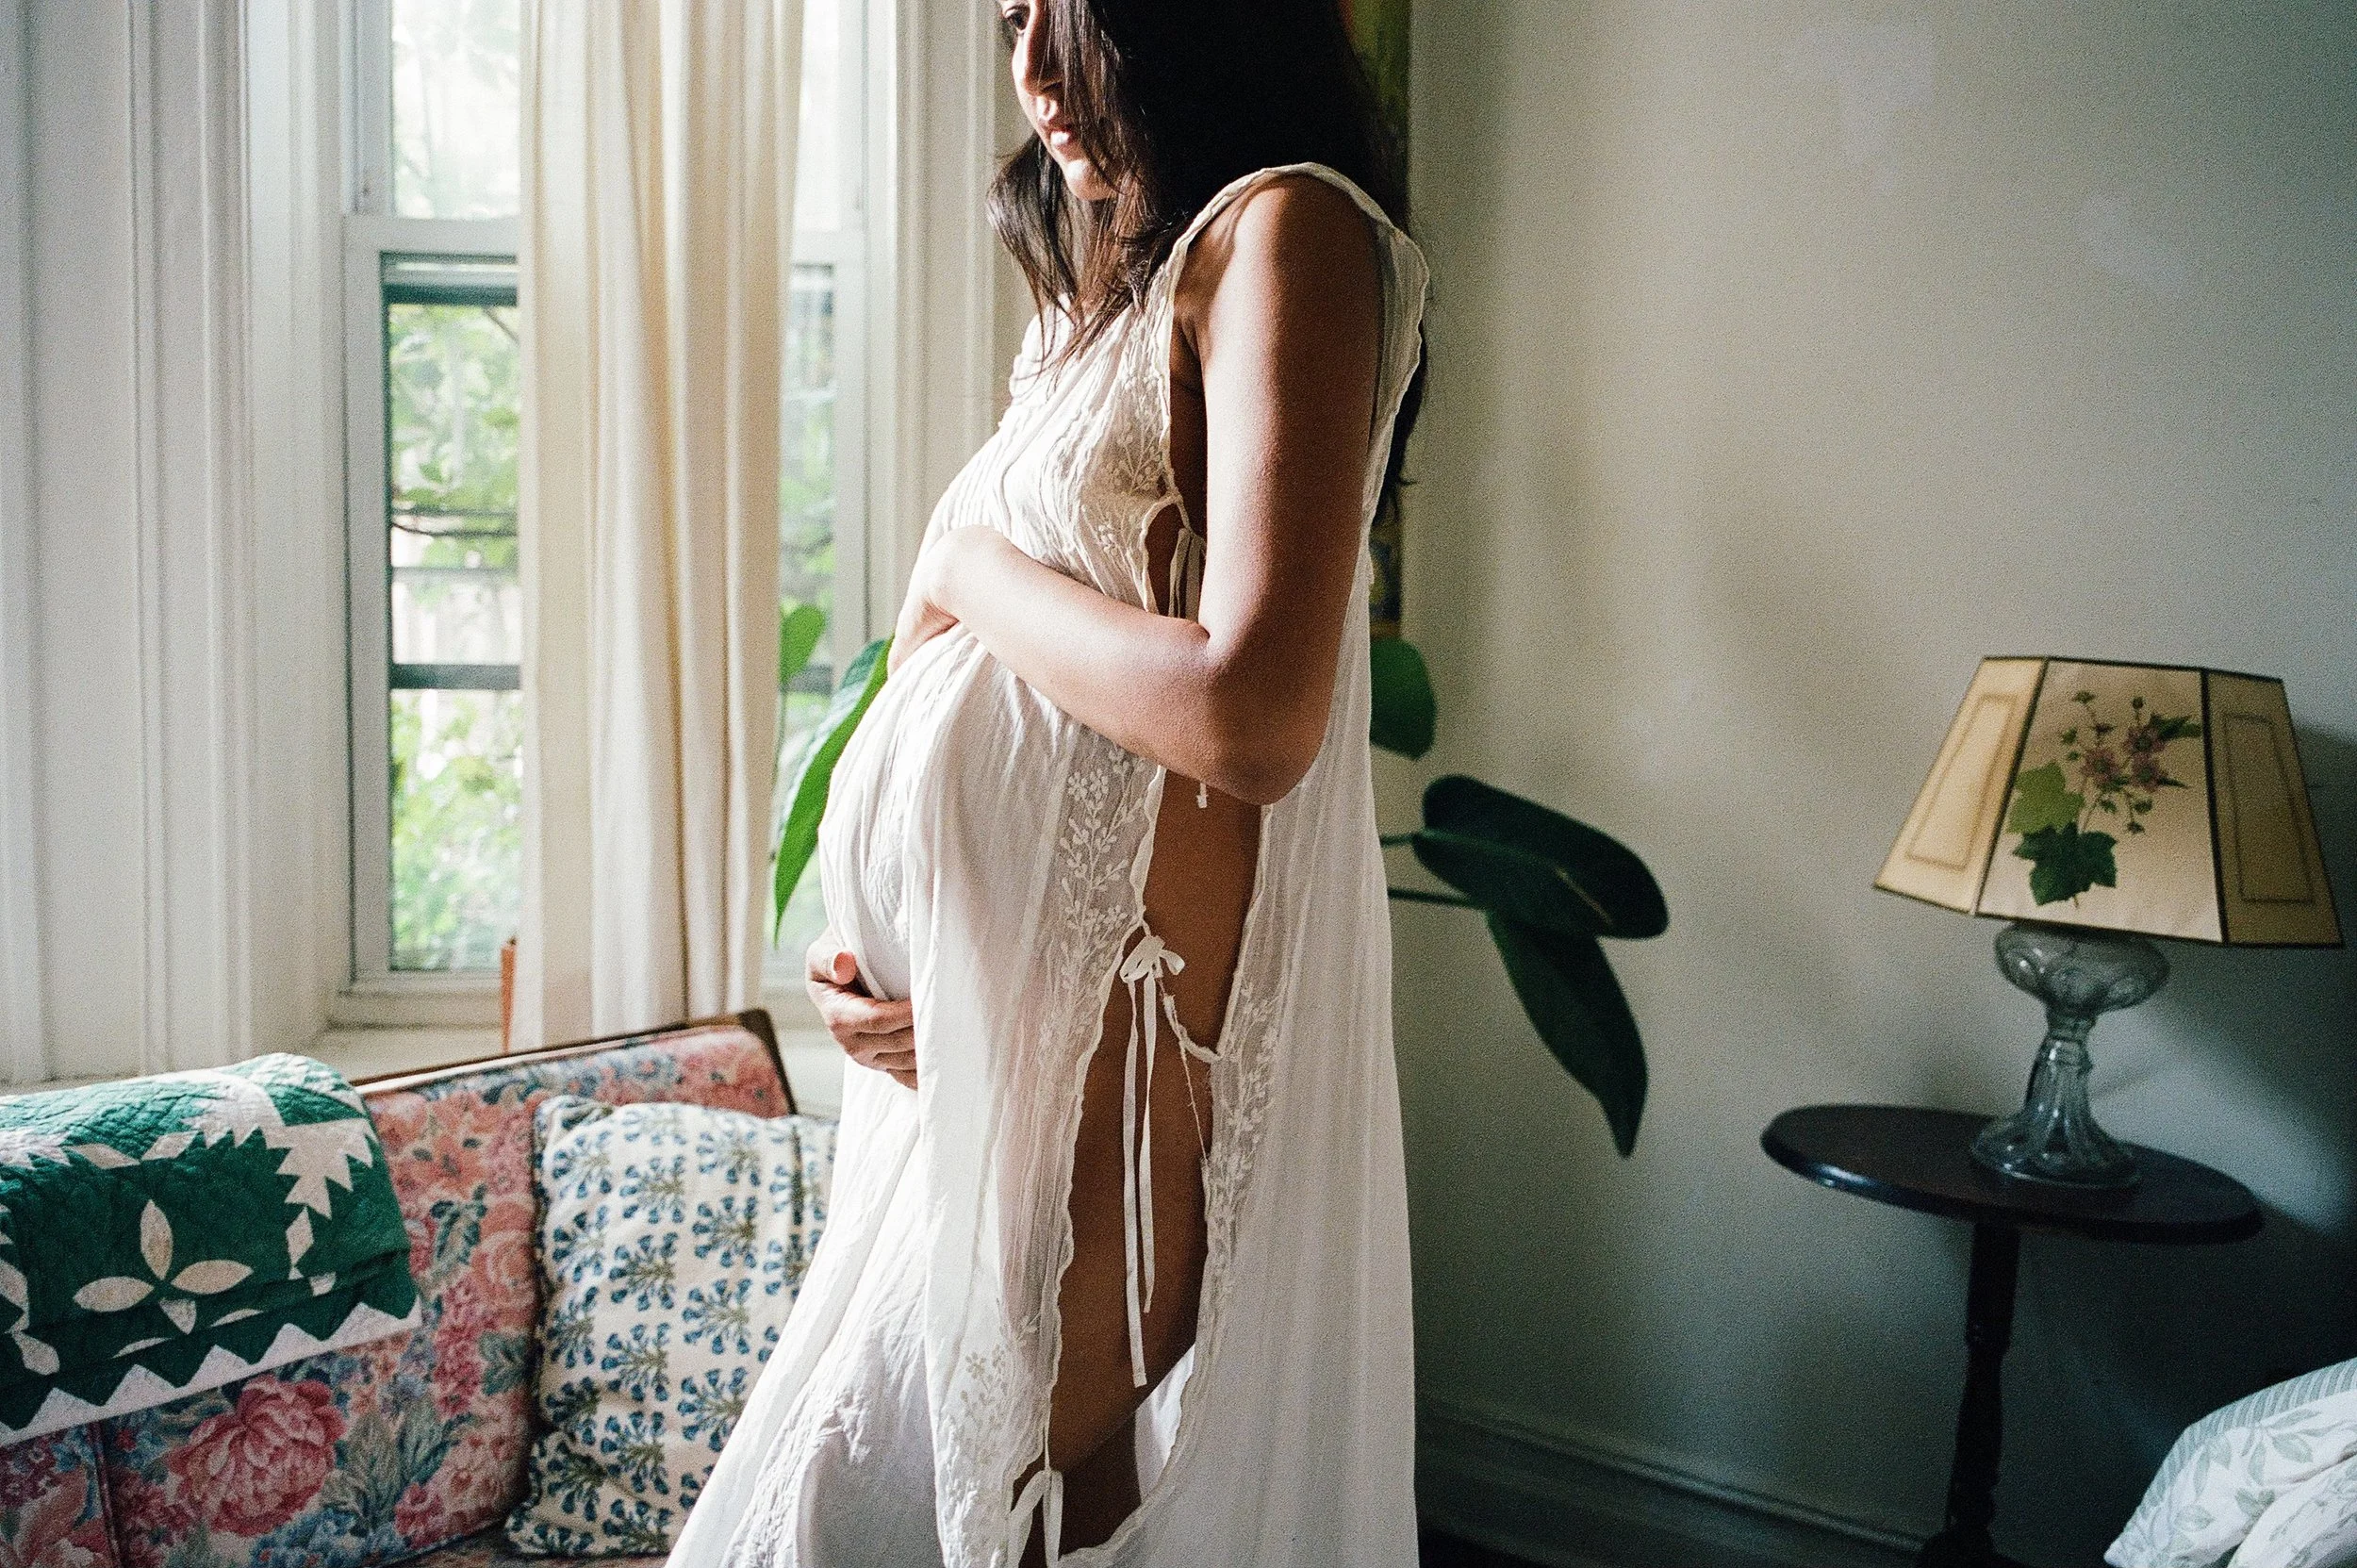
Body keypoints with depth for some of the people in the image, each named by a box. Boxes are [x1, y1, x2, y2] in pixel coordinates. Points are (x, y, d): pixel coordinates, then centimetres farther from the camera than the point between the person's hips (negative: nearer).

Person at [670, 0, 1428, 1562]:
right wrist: (879, 960, 4)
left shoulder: (1287, 228, -10)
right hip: (977, 1067, 9)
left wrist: (969, 572, -7)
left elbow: (1249, 716, -24)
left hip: (1118, 1100, -9)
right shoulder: (1107, 301, 18)